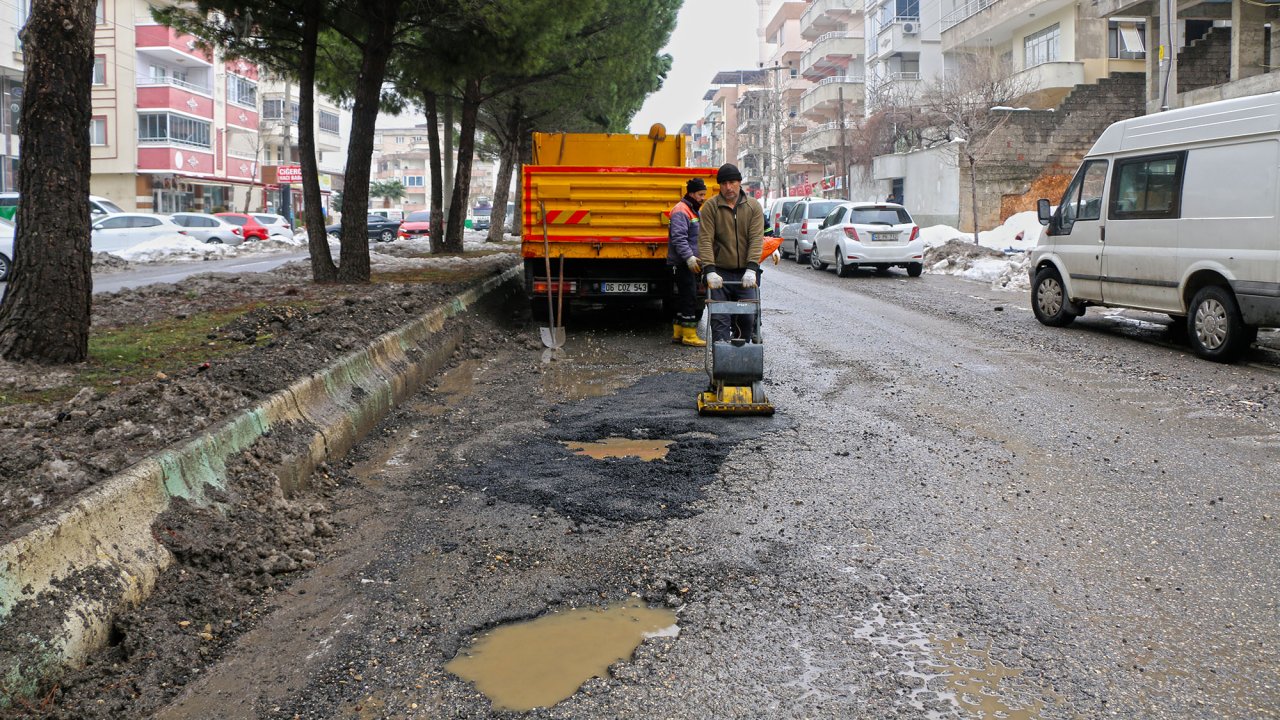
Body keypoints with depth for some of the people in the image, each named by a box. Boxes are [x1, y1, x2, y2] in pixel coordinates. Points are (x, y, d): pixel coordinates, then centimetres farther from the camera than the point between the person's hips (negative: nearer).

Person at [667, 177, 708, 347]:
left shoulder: (694, 211, 20)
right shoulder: (680, 211, -13)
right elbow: (679, 238, -24)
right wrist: (689, 257, -31)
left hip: (690, 264, 10)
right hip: (682, 264, -10)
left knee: (684, 298, 13)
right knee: (689, 298, -10)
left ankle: (678, 333, 19)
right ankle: (689, 335, -7)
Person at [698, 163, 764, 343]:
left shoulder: (753, 206, 4)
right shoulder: (710, 206, -1)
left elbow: (757, 239, -5)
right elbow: (705, 240, -8)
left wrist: (751, 269, -19)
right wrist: (710, 271, -21)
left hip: (746, 274, 1)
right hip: (720, 273, -1)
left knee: (749, 317, 1)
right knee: (719, 320, -5)